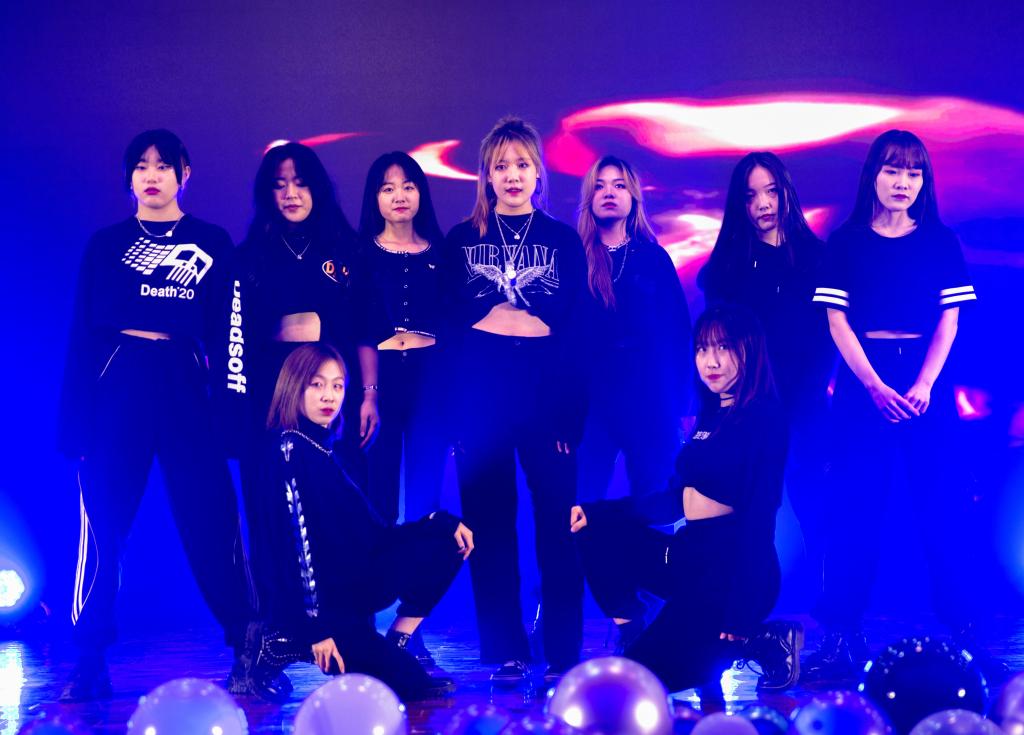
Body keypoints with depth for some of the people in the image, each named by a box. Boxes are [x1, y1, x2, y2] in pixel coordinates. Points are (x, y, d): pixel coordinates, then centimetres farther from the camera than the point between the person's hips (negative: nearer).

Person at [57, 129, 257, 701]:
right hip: (117, 390, 1)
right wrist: (75, 418, 1)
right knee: (104, 525, 1)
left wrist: (231, 408, -4)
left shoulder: (213, 244, 9)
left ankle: (248, 653, 3)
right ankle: (90, 662, 7)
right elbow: (83, 336, 8)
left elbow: (226, 335, 5)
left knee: (211, 523, -3)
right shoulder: (106, 245, 11)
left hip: (187, 389, -1)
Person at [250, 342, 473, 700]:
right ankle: (287, 646, -5)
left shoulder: (324, 450, 14)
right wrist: (317, 626, -21)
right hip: (305, 602, -9)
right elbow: (297, 538, -17)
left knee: (444, 540, 5)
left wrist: (441, 522, 3)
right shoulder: (287, 447, -11)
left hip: (346, 586, 9)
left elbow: (369, 533, 14)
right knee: (406, 682, -19)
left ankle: (396, 645, -1)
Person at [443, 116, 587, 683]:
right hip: (481, 395, 1)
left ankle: (563, 653, 3)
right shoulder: (462, 240, 11)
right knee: (490, 524, 2)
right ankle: (506, 653, 10)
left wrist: (568, 406, -6)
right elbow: (449, 322, 7)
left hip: (548, 393, -1)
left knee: (557, 521, -3)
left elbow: (578, 330, 4)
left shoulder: (564, 241, 9)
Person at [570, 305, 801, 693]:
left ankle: (762, 642, -3)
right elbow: (678, 499, 18)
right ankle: (631, 636, 2)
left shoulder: (762, 418, -14)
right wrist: (597, 512, 11)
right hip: (690, 557, 9)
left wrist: (740, 614, -22)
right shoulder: (712, 416, 13)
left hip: (731, 571, -9)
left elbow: (758, 515, -18)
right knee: (594, 528, 4)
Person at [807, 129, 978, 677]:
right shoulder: (846, 243, 5)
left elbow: (948, 320, 2)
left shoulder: (940, 243, 7)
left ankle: (959, 632, 5)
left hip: (927, 388, 1)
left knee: (941, 508, -1)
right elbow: (838, 321, -1)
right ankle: (842, 637, 0)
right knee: (856, 509, -2)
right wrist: (876, 386, -13)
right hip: (864, 383, -1)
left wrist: (923, 386, -12)